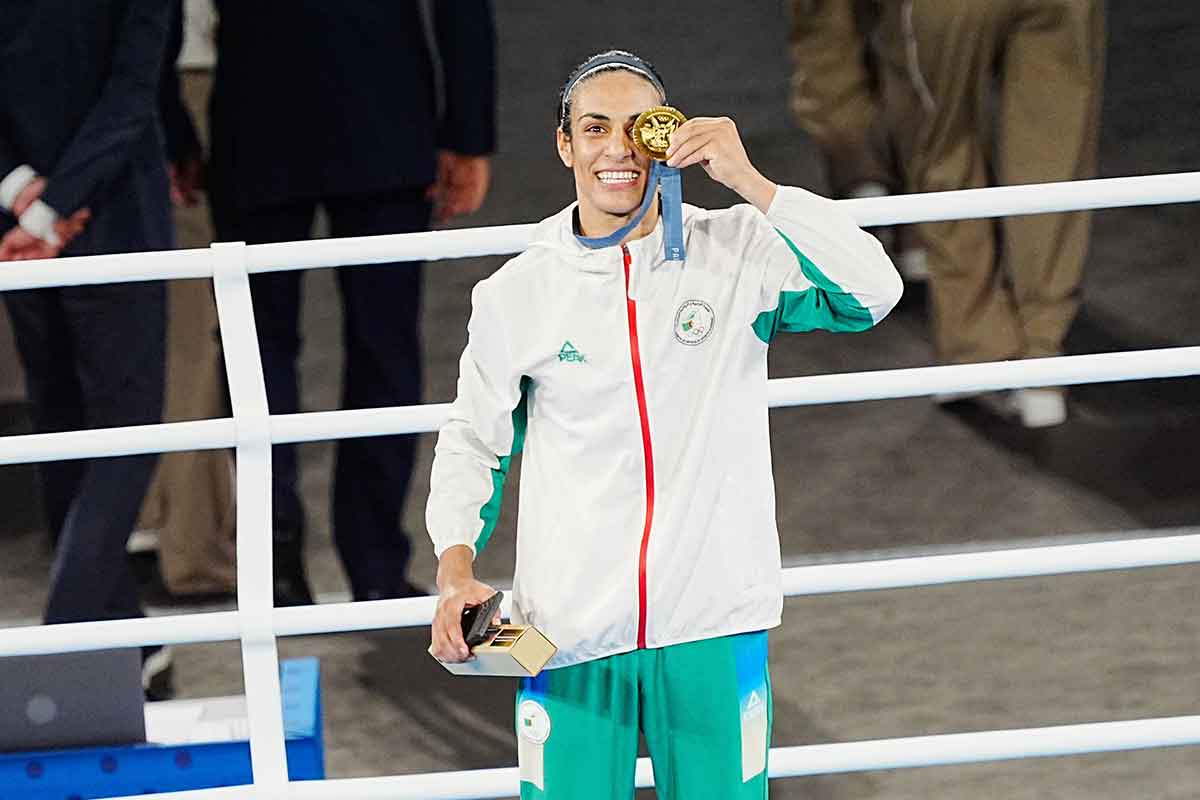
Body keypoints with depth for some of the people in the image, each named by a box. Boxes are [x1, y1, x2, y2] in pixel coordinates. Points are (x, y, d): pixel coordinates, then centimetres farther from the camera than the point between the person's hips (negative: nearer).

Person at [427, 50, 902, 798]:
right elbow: (472, 444, 13)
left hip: (712, 629, 0)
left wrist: (750, 183, -18)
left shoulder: (737, 253, -1)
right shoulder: (518, 295, 3)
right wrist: (456, 568, -4)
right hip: (571, 634, 0)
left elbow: (874, 291, -14)